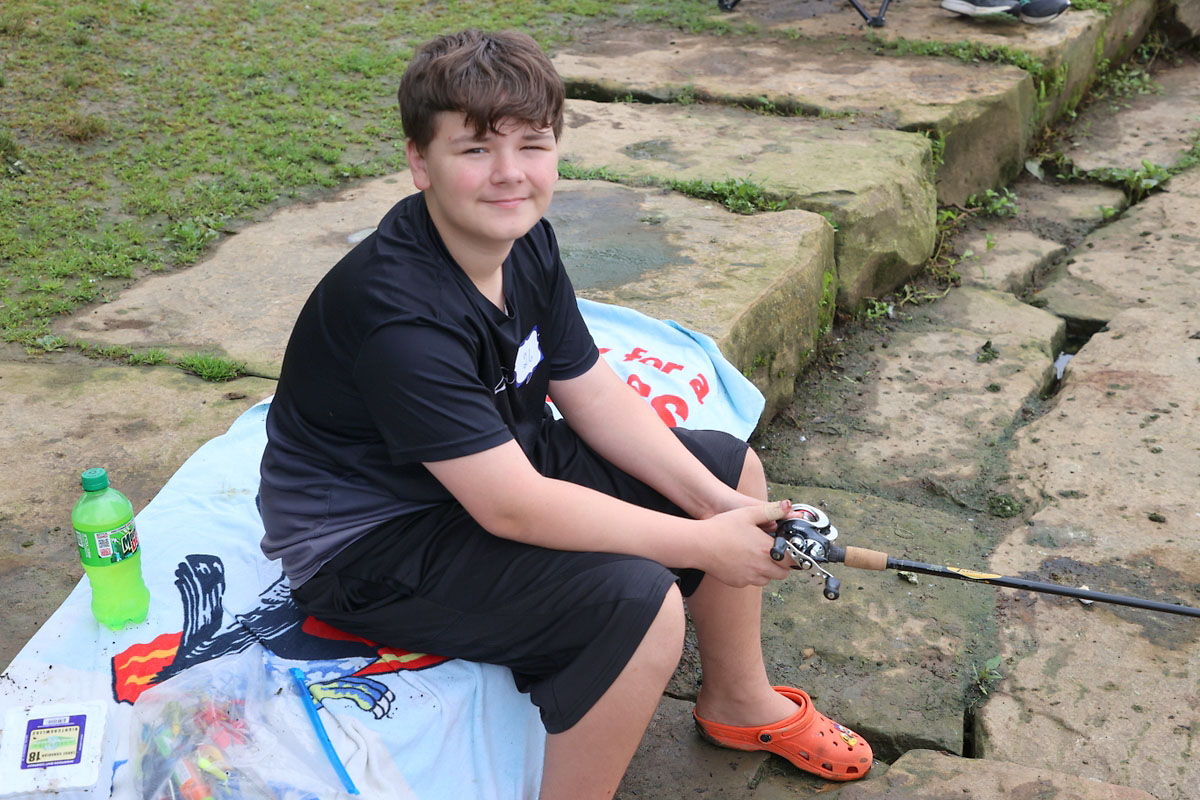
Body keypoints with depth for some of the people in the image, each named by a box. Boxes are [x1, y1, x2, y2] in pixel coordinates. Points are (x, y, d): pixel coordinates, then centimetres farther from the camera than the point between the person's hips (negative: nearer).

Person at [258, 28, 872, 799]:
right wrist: (703, 544, -26)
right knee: (639, 603, -29)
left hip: (498, 466, 9)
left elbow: (595, 396, 1)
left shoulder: (525, 241, -6)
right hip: (373, 543, -9)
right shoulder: (394, 311, -32)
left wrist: (719, 502, -11)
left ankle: (740, 699, 30)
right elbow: (511, 508, -32)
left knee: (732, 466, 10)